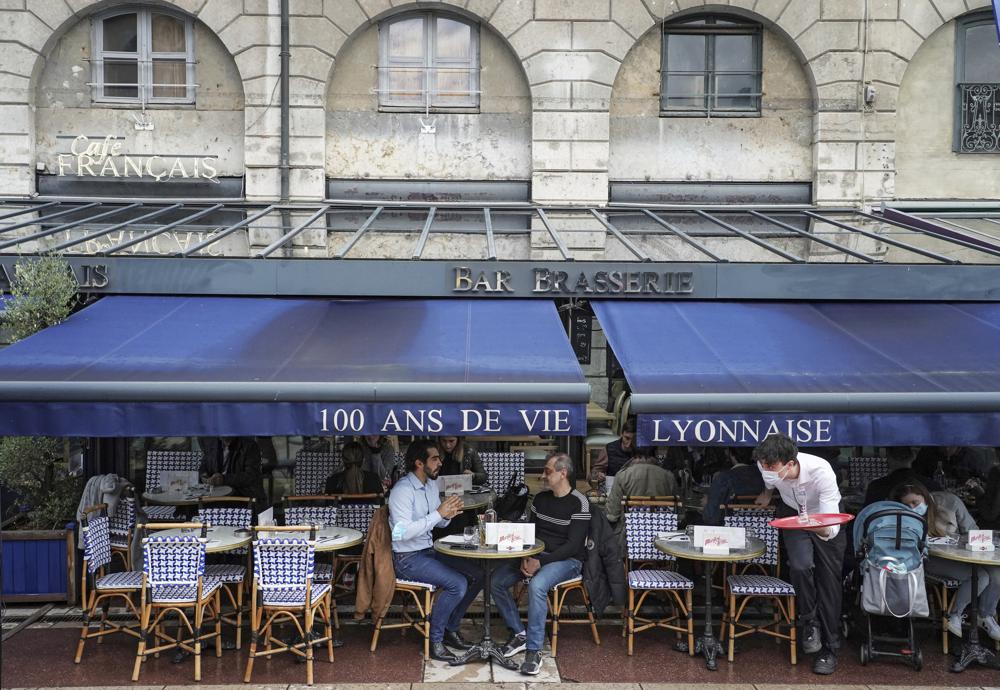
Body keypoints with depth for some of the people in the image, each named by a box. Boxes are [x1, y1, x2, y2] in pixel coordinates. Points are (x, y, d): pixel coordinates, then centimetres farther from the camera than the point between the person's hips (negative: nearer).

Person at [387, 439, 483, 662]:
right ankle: (435, 641, -10)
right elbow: (403, 532, -29)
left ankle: (451, 628, 12)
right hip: (408, 558, -9)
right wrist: (438, 514, -26)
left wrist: (448, 514, -5)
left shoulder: (431, 484, 9)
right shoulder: (402, 490, -19)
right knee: (458, 584, -24)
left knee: (476, 575, -2)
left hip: (430, 551, 9)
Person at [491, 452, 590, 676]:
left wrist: (540, 562, -22)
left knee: (537, 585, -36)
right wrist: (526, 558, -7)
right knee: (496, 580, -14)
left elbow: (573, 545, -16)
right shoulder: (540, 498, 10)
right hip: (536, 555, 7)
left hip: (567, 560, -7)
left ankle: (534, 651, -28)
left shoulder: (579, 503, -11)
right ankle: (519, 634, -1)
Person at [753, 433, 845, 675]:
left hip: (824, 515, -2)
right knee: (800, 565, -22)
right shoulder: (768, 465, -29)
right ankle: (809, 621, 4)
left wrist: (821, 528, -59)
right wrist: (767, 493, 16)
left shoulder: (821, 472, -40)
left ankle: (829, 648, 11)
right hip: (792, 512, 2)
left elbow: (831, 529, -39)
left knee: (830, 579, -2)